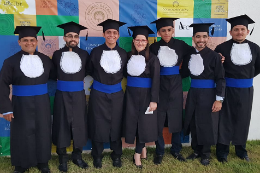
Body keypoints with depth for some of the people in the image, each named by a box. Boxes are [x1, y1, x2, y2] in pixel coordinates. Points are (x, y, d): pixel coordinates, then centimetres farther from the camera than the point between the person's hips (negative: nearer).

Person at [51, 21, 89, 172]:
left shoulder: (84, 54, 1)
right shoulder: (57, 54, 1)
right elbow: (53, 74, 10)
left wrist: (76, 79, 7)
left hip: (78, 94, 1)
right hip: (62, 94, 0)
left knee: (79, 124, 7)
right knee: (62, 124, 6)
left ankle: (77, 155, 24)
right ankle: (63, 158, 20)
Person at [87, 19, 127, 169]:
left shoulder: (123, 54, -1)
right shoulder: (96, 52, -6)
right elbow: (90, 70, 6)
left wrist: (116, 79, 5)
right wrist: (100, 79, 6)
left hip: (116, 93, 2)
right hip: (99, 93, -1)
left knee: (116, 124, 10)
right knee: (98, 124, 7)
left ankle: (116, 155, 27)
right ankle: (97, 155, 25)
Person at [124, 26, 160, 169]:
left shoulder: (152, 58, -7)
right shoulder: (128, 56, 3)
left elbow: (156, 80, -10)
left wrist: (154, 100, -14)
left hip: (146, 95, -3)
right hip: (131, 94, 3)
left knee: (143, 123, 3)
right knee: (132, 122, 7)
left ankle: (138, 154, 17)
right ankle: (143, 148, 25)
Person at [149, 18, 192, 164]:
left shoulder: (181, 45, -1)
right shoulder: (154, 47, -1)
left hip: (176, 86, 1)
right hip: (159, 86, 0)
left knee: (176, 118, 8)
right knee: (158, 120, 4)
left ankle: (176, 150, 26)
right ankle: (160, 151, 20)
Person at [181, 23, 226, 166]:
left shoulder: (214, 56, -10)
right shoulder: (189, 54, 3)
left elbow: (220, 79, -9)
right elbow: (183, 73, 13)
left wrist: (219, 99, -13)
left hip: (208, 94, -5)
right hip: (193, 93, 5)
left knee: (206, 124, 5)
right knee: (193, 123, 13)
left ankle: (206, 154, 24)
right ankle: (196, 150, 31)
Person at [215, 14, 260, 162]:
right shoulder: (222, 48, -8)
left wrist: (247, 77, 7)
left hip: (246, 90, 3)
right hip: (227, 89, -3)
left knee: (243, 119, 13)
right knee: (225, 119, 6)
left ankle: (241, 149, 31)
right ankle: (223, 150, 20)